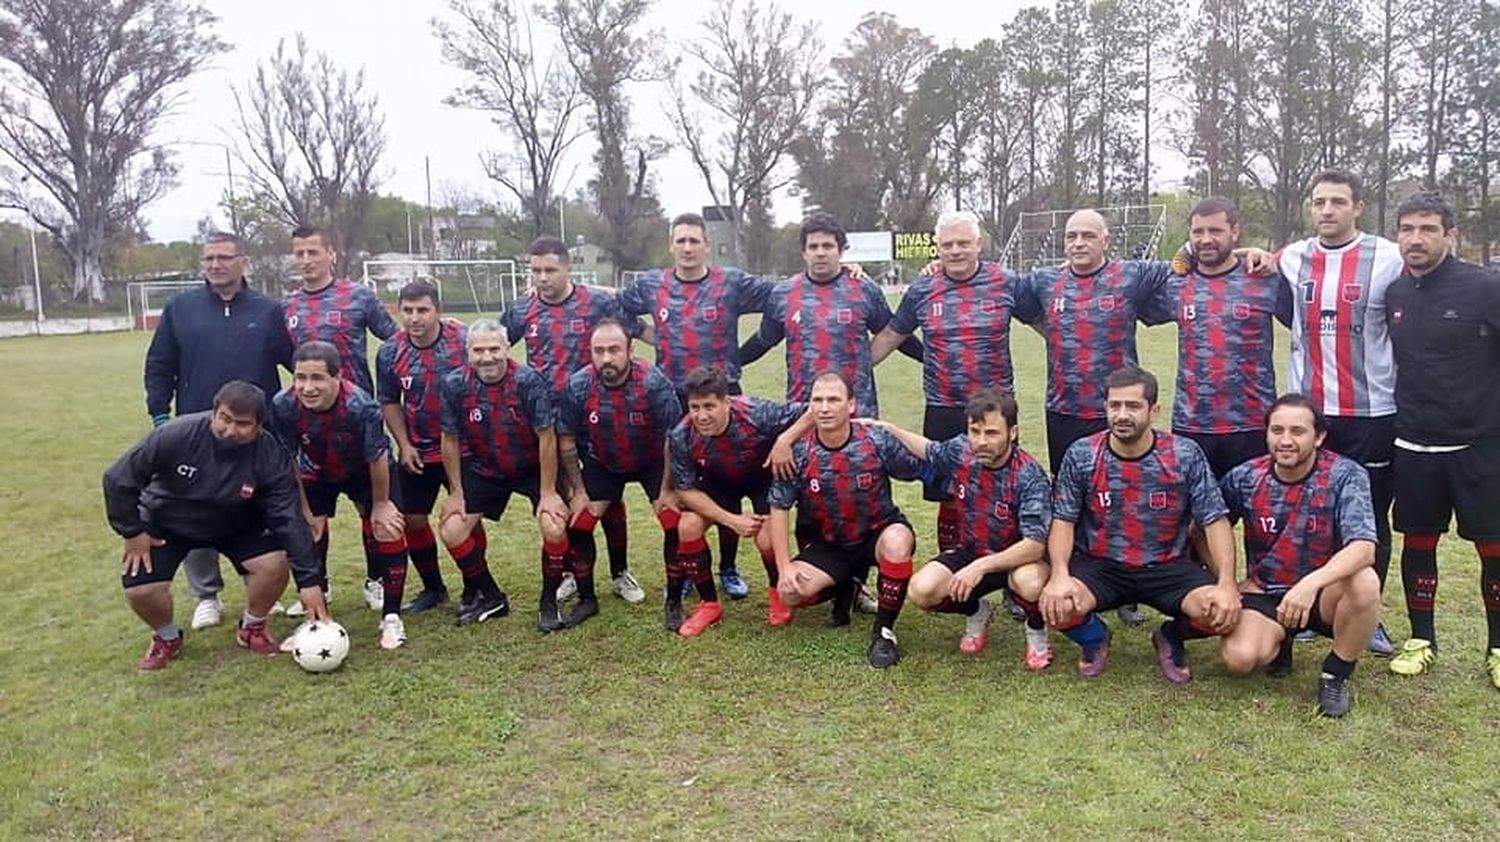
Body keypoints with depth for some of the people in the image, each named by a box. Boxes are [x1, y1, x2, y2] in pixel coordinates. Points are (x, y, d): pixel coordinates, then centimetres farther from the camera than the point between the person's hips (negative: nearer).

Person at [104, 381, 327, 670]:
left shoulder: (271, 457, -27)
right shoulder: (176, 435, -31)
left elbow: (290, 519, -24)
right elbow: (118, 478, -18)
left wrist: (309, 580, -27)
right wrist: (132, 532, -13)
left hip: (236, 526, 1)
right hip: (166, 524, 0)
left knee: (275, 563, -22)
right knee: (139, 588, -20)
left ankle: (252, 629, 8)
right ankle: (167, 638, 15)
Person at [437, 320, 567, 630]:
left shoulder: (529, 381, -24)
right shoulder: (455, 384, -14)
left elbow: (546, 438, -19)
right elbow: (451, 440, -3)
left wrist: (547, 493, -17)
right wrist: (456, 492, 0)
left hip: (532, 468, -3)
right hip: (483, 470, 4)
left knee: (554, 528, -22)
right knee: (452, 532, -5)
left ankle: (549, 602, 4)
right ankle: (489, 597, 19)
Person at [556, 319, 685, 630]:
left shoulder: (654, 382, -29)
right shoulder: (578, 385, -22)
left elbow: (672, 438, -19)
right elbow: (566, 441, -9)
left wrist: (668, 490, -15)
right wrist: (579, 492, -7)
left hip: (653, 463, -2)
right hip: (602, 464, 2)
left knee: (675, 523, -15)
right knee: (576, 524, -5)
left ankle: (674, 602, 4)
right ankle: (587, 599, 16)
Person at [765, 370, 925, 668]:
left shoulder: (877, 442, -16)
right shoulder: (799, 453, -14)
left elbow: (921, 470, -2)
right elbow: (779, 508, -8)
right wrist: (785, 567, -11)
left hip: (878, 533, -2)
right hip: (826, 545, 2)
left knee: (897, 543, -36)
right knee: (791, 592, -20)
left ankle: (883, 631, -14)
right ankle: (846, 586, 16)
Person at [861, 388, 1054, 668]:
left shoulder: (1029, 476, -26)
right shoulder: (959, 451, -12)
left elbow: (1035, 546, -31)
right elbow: (929, 450, 14)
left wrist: (981, 567, -39)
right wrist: (885, 428, 12)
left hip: (1017, 558, -4)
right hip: (971, 551, 4)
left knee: (1030, 582, -39)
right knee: (922, 590, -22)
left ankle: (1036, 630, 0)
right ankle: (976, 612, 14)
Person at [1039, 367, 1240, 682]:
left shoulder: (1186, 455, -7)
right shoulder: (1081, 456, -7)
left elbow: (1215, 522, -6)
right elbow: (1063, 521, -5)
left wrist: (1227, 585, -20)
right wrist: (1060, 574, -24)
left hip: (1168, 567, 1)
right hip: (1099, 565, 0)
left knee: (1223, 613, -25)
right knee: (1056, 605, -30)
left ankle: (1171, 638, 14)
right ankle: (1094, 638, 11)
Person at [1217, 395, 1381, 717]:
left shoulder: (1345, 476, -15)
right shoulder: (1245, 478, -7)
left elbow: (1363, 548, -28)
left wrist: (1311, 584, -43)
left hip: (1324, 593, -1)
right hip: (1263, 592, 1)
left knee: (1364, 581, -35)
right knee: (1239, 657, -27)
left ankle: (1336, 675, -8)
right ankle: (1278, 642, 13)